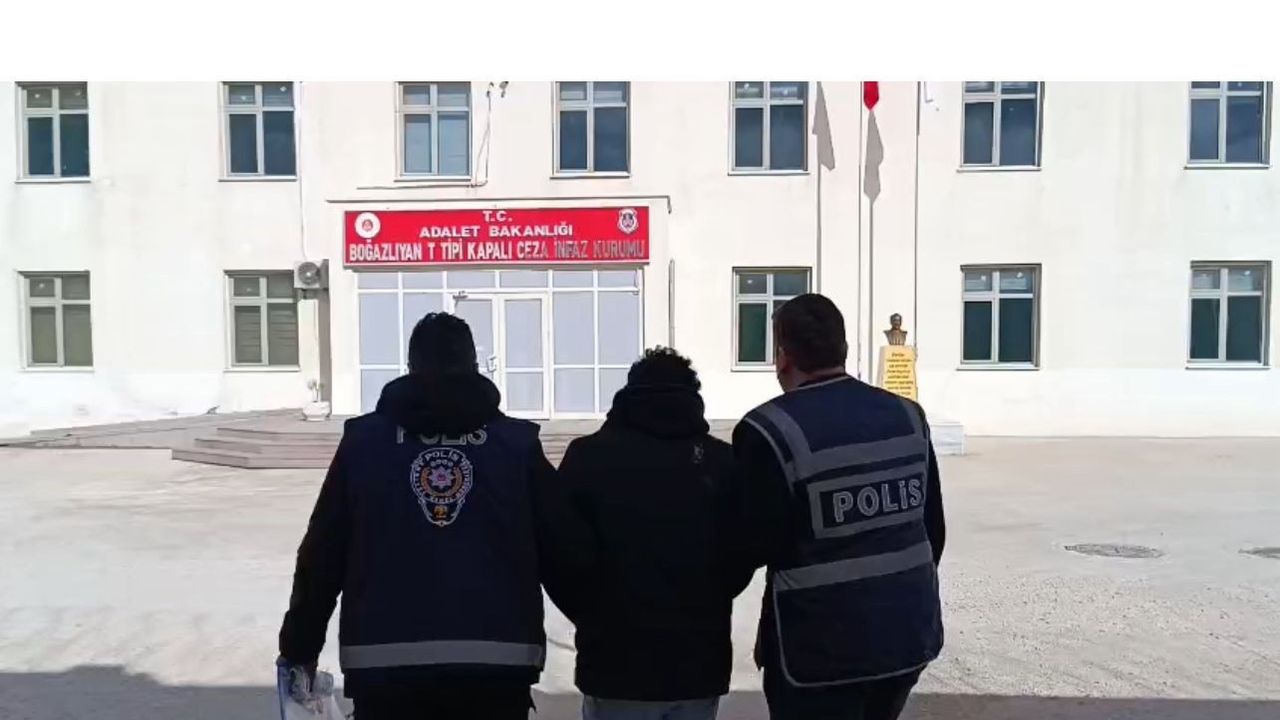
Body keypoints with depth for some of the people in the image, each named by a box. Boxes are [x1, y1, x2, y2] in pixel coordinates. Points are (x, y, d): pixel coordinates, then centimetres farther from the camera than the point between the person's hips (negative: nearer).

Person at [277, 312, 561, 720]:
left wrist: (299, 647, 16)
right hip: (496, 661, 0)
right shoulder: (517, 442, 3)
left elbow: (321, 554, 5)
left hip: (384, 661, 1)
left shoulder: (363, 439, 4)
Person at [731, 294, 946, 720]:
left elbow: (752, 549, -15)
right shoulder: (907, 416, 2)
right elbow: (933, 528, 9)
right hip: (909, 632, 6)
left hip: (820, 647, -6)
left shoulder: (770, 430, -17)